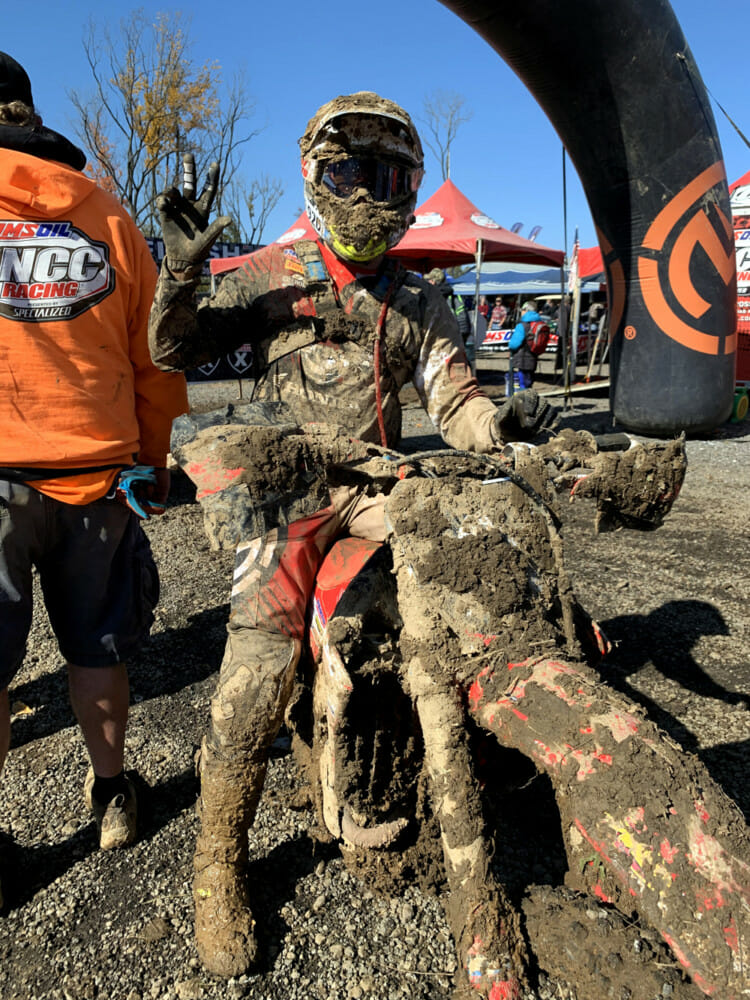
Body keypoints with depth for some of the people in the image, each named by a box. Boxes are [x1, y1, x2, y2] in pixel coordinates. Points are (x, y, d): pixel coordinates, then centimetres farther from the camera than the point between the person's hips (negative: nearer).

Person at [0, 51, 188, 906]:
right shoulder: (106, 217, 7)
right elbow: (154, 361, 7)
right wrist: (153, 460, 17)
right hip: (99, 474, 4)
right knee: (97, 651, 17)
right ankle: (110, 791, 35)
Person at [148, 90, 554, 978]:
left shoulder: (418, 303, 18)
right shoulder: (272, 275, 11)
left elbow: (453, 398, 7)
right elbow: (174, 349, 5)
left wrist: (499, 424, -15)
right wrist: (182, 269, -13)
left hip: (376, 486, 4)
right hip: (280, 486, -3)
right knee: (262, 662, -17)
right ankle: (218, 867, 4)